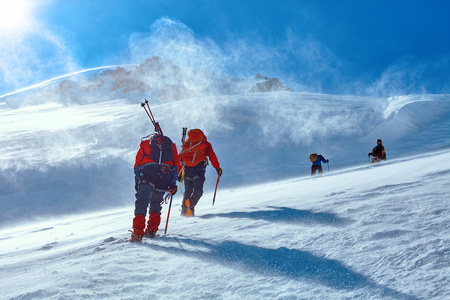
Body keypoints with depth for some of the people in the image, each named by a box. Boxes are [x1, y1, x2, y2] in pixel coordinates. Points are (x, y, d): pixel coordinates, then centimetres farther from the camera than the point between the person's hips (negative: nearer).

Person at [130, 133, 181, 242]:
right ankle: (151, 229, 10)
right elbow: (176, 164, 18)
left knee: (142, 202, -1)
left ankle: (138, 233, -15)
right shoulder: (171, 145, 30)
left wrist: (136, 181, 19)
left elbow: (137, 163, 20)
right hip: (166, 174, 2)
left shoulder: (145, 143, 29)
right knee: (156, 202, 20)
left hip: (147, 173, -1)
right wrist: (173, 183, 14)